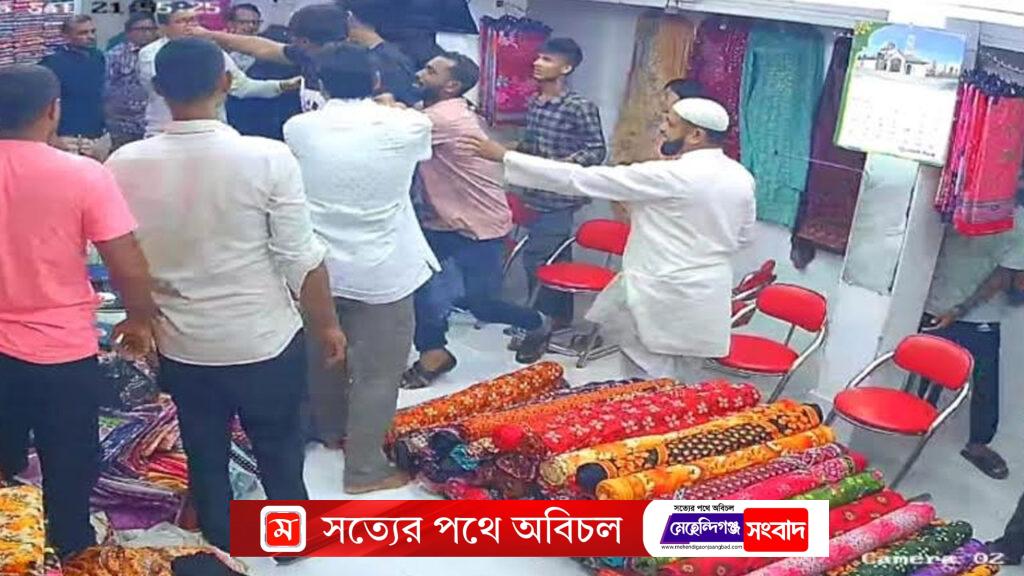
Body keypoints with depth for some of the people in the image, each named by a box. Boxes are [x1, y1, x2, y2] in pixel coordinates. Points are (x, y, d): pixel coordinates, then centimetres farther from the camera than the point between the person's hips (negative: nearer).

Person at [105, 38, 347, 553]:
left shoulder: (125, 165, -10)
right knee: (279, 450, 20)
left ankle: (220, 550, 39)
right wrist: (327, 324, 1)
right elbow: (301, 259, -15)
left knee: (204, 457, 21)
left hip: (180, 345, 2)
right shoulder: (267, 158, -20)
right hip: (265, 341, -2)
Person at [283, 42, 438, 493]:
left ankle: (330, 429, 48)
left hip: (318, 267, 4)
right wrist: (384, 104, 31)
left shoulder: (298, 129, -6)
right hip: (382, 273, -4)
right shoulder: (405, 127, -11)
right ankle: (364, 469, 14)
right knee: (377, 372, 7)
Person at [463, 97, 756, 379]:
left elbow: (580, 179, -19)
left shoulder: (669, 176, -20)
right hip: (708, 302, 8)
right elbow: (741, 236, 19)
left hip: (662, 297, -7)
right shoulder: (742, 177, 3)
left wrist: (504, 156, -14)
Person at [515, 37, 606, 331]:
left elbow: (596, 151, -13)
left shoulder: (580, 107, -15)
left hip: (558, 197, -7)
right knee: (556, 259, 16)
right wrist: (516, 149, 3)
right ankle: (560, 318, 27)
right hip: (536, 194, 7)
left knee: (536, 259, -6)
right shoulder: (534, 102, 8)